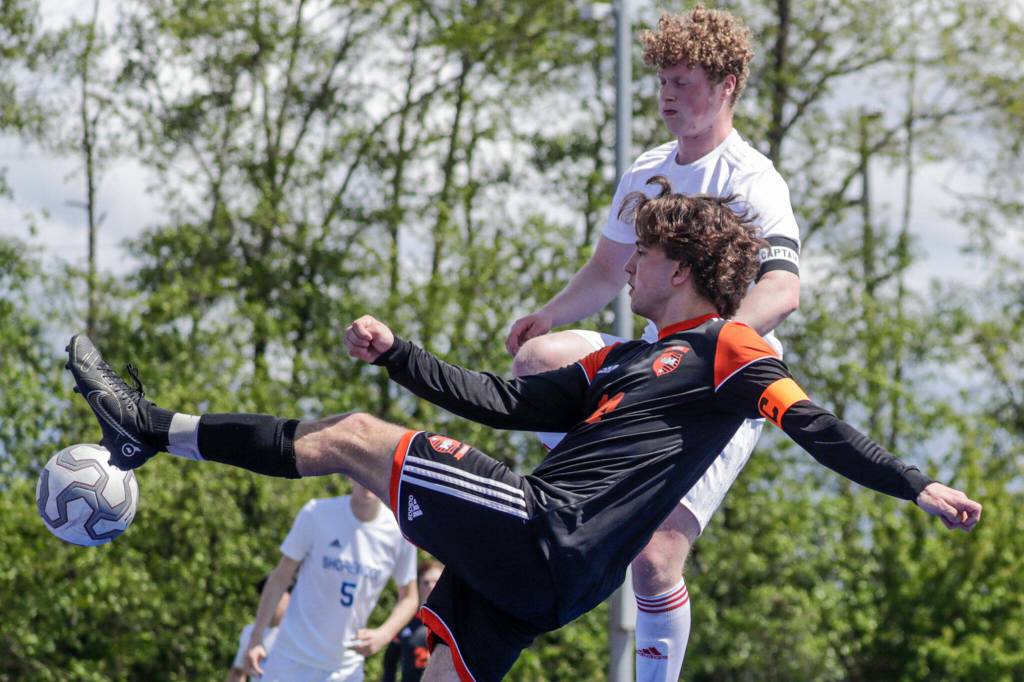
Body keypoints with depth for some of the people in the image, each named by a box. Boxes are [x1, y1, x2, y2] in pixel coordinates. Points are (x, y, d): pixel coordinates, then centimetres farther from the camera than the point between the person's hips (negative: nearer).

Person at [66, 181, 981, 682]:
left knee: (355, 439, -3)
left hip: (547, 538, -8)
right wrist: (396, 354, 24)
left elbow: (812, 425, -11)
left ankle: (155, 430, 7)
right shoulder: (621, 361, 26)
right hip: (521, 570, 8)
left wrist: (917, 487, -23)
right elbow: (508, 401, 27)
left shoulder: (724, 350, 0)